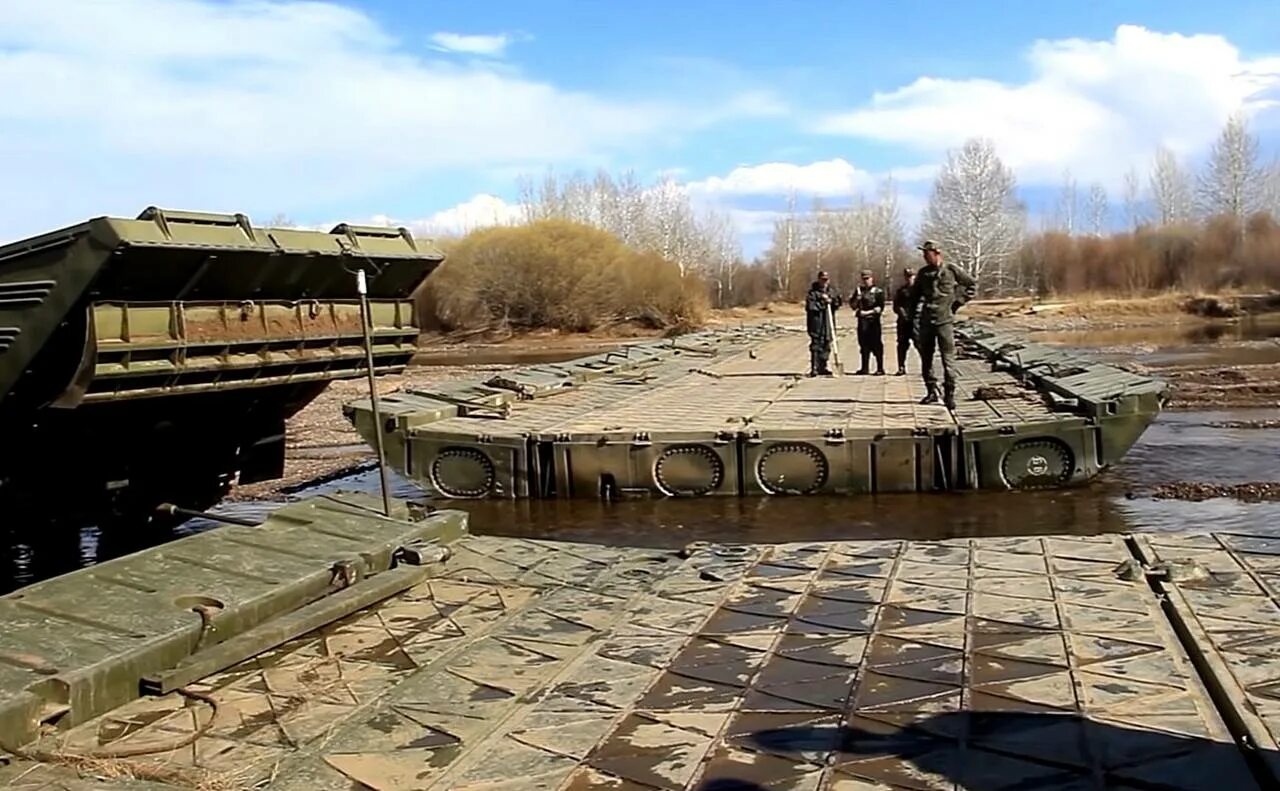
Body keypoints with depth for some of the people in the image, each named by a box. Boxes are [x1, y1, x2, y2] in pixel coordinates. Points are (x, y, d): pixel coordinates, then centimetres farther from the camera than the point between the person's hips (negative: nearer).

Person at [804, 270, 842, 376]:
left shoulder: (831, 292, 15)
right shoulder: (813, 292, -4)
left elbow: (838, 303, 9)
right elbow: (810, 306, -14)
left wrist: (831, 301, -9)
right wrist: (822, 303, -15)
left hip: (828, 324, 6)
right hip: (816, 324, -6)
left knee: (826, 346, 10)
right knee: (816, 346, -9)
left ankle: (822, 367, 20)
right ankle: (814, 369, -9)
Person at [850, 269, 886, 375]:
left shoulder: (878, 291, 1)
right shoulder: (859, 290, 14)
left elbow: (880, 307, -6)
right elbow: (852, 304, 13)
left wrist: (869, 312, -13)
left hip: (873, 320, -4)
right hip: (862, 321, 4)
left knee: (876, 345, -5)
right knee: (864, 345, 7)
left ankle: (880, 369, -1)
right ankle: (864, 368, 14)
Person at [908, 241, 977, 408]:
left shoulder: (951, 270, -1)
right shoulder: (923, 273, 8)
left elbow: (972, 285, 10)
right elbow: (915, 294, 19)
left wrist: (959, 301, 2)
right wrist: (913, 315, 10)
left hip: (944, 320, -4)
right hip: (925, 321, 4)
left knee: (948, 360, -7)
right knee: (926, 359, 7)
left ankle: (949, 394, -2)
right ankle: (932, 392, 18)